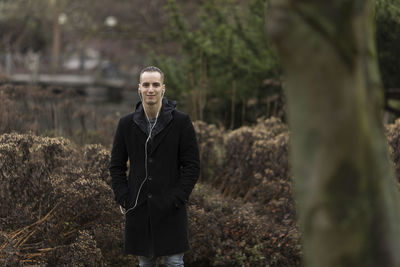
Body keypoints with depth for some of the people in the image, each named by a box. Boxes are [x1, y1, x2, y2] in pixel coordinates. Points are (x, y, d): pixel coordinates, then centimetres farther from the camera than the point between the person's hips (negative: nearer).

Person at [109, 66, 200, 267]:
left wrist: (177, 199, -10)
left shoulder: (181, 122, -3)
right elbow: (116, 166, 11)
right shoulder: (127, 124, 5)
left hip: (170, 209, -2)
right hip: (138, 209, 3)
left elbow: (192, 165, -2)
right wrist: (123, 199, 0)